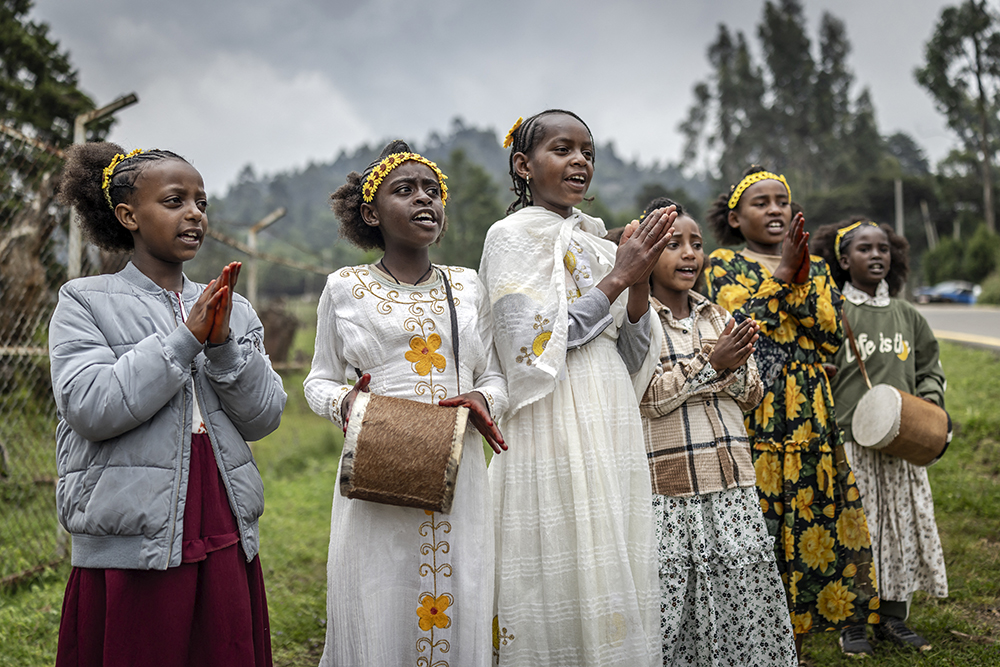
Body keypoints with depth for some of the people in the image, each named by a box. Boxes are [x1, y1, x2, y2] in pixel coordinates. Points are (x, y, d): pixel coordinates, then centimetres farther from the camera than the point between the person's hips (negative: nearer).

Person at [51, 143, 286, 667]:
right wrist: (185, 339, -14)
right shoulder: (84, 302, 0)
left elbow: (263, 418, 3)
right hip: (130, 550, -3)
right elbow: (91, 409, -14)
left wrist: (223, 345, -11)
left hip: (225, 542, 4)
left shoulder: (231, 308, 11)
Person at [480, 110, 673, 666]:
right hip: (555, 424, -6)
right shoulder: (512, 235, -2)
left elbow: (632, 359, 12)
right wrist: (617, 278, -10)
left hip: (614, 422, 6)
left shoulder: (597, 242, 16)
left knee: (612, 569, 10)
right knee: (562, 572, -2)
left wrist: (641, 281, -4)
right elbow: (535, 344, -13)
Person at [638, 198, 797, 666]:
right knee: (668, 608, 0)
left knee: (744, 594, 6)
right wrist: (710, 365, -15)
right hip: (665, 490, -5)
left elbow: (752, 395, 13)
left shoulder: (716, 316, 15)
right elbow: (644, 396, -14)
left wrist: (734, 367, -8)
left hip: (731, 485, 5)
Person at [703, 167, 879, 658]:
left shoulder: (815, 268, 16)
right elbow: (736, 326, -12)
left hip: (809, 417, 4)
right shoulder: (724, 264, 5)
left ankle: (794, 634, 19)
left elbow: (831, 338, 4)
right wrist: (780, 274, -12)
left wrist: (798, 279, -6)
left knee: (807, 518, 5)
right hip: (750, 414, -4)